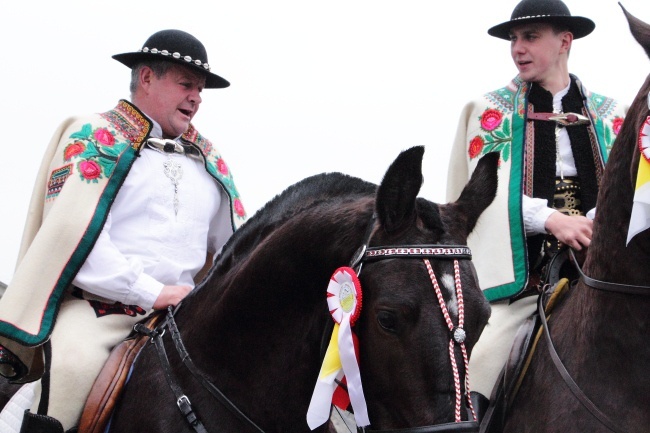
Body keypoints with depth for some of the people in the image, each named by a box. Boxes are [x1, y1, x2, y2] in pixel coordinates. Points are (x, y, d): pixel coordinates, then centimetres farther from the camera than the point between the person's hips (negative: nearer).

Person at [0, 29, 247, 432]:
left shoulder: (208, 158, 21)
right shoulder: (94, 139, 2)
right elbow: (71, 238, -11)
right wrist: (154, 292, -15)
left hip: (182, 315, 6)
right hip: (96, 308, -6)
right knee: (75, 363, -36)